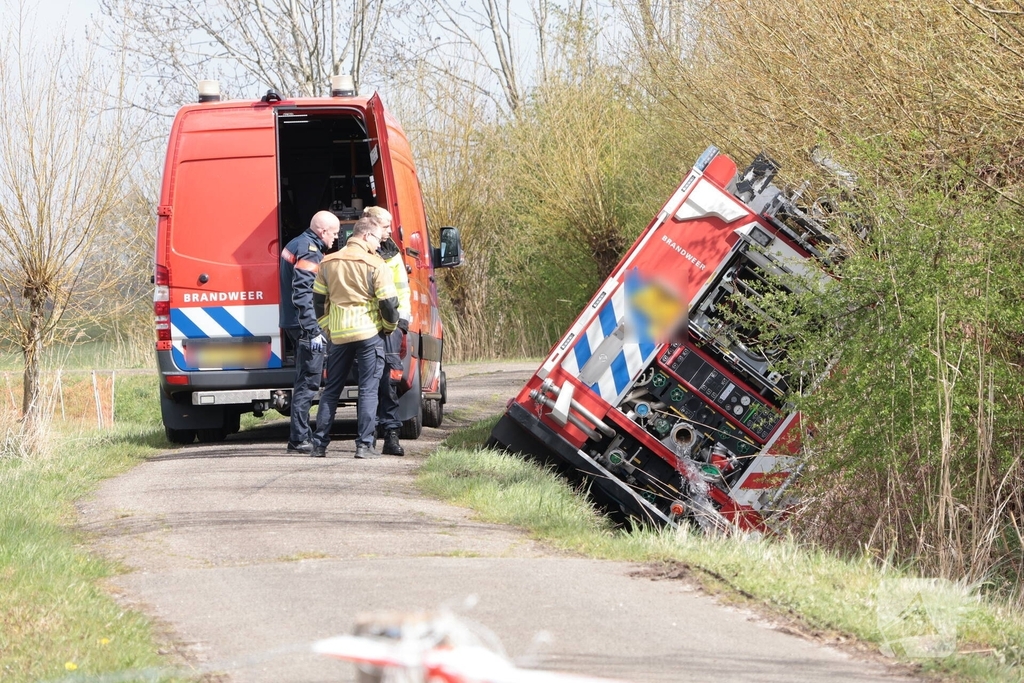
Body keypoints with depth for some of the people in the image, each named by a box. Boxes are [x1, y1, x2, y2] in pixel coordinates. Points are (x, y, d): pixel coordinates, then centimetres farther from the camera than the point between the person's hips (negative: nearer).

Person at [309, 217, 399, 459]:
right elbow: (389, 302, -10)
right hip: (369, 334, -4)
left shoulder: (328, 263, 7)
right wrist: (390, 327, 8)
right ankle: (364, 445, -5)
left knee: (331, 390, 12)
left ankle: (319, 444, 11)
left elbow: (318, 300, 13)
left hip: (338, 335, 4)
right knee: (368, 390, 0)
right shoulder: (374, 264, -9)